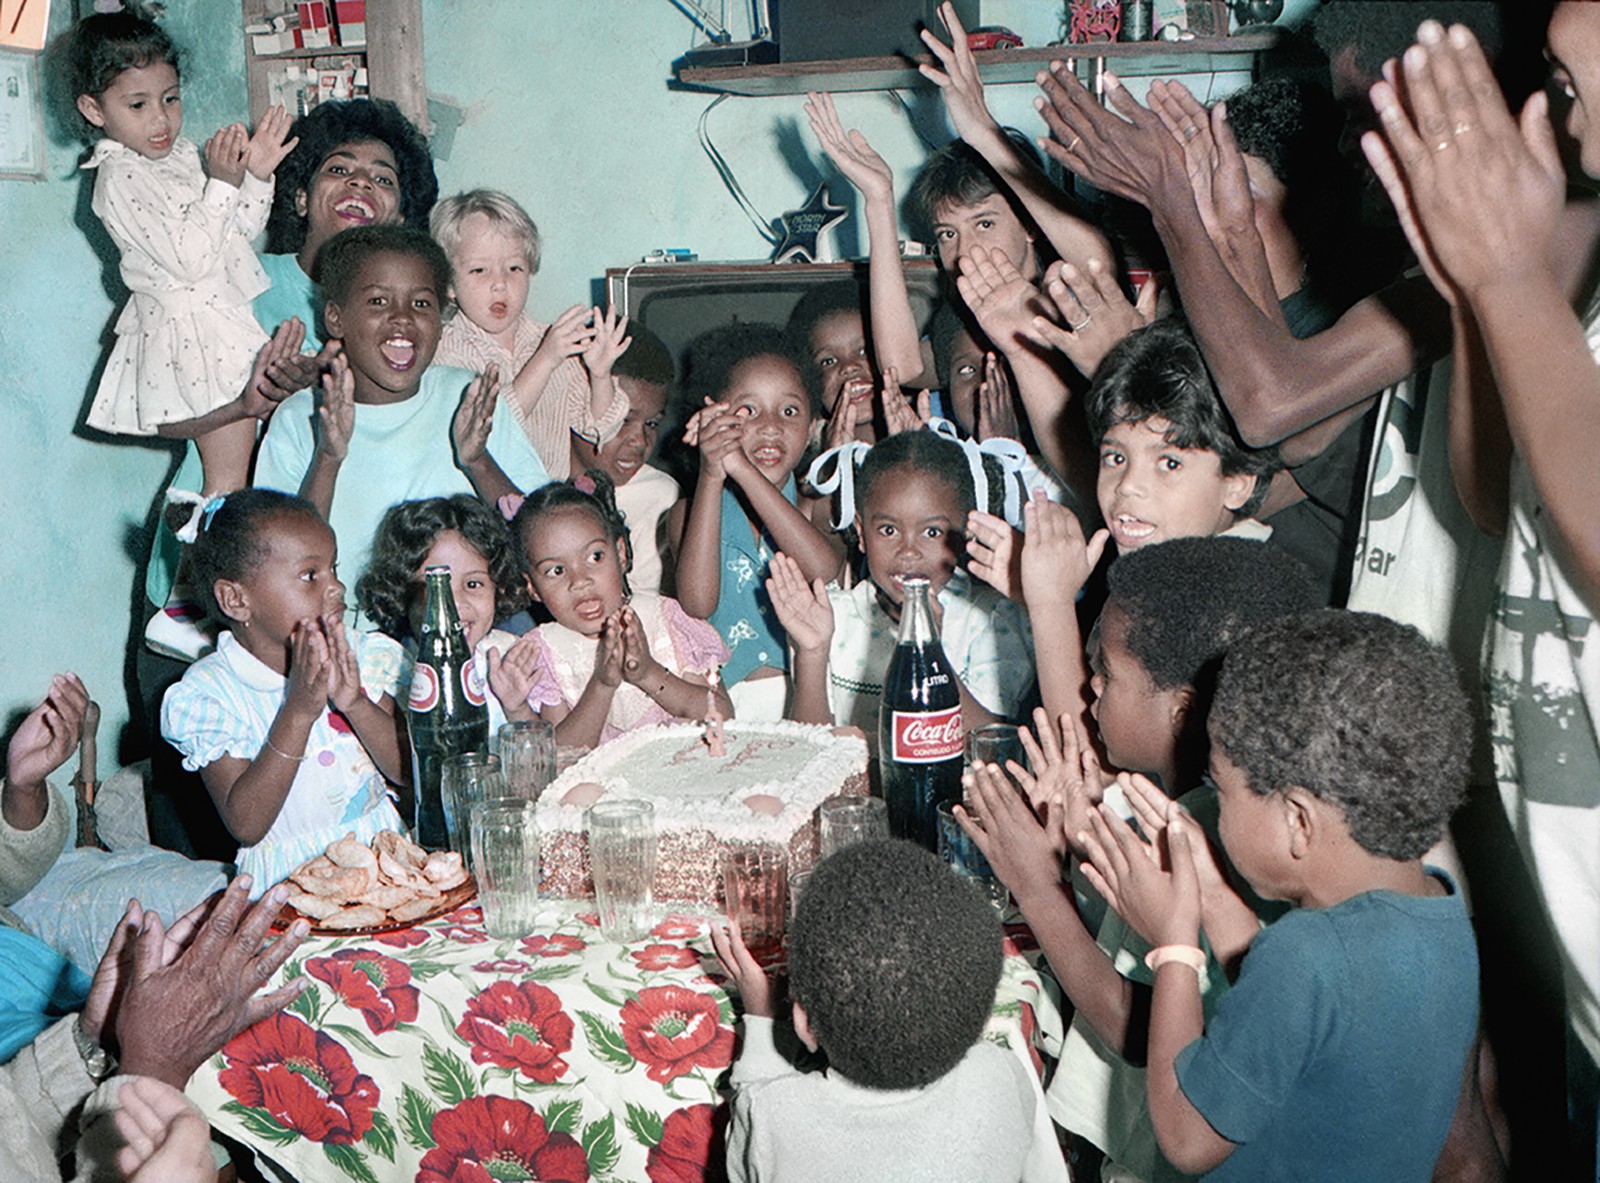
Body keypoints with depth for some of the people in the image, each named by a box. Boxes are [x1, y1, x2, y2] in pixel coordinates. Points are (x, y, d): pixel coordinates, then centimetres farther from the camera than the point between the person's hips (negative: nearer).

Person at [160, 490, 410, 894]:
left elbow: (411, 771, -1)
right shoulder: (208, 691, -6)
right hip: (289, 882, -3)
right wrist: (298, 711, -21)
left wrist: (355, 702, -18)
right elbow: (245, 826, -14)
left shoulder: (362, 655, 5)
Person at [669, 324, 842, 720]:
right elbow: (697, 605, -13)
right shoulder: (691, 511, 7)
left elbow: (826, 574, -17)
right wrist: (711, 477, -17)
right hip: (726, 699, 0)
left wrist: (743, 470, -22)